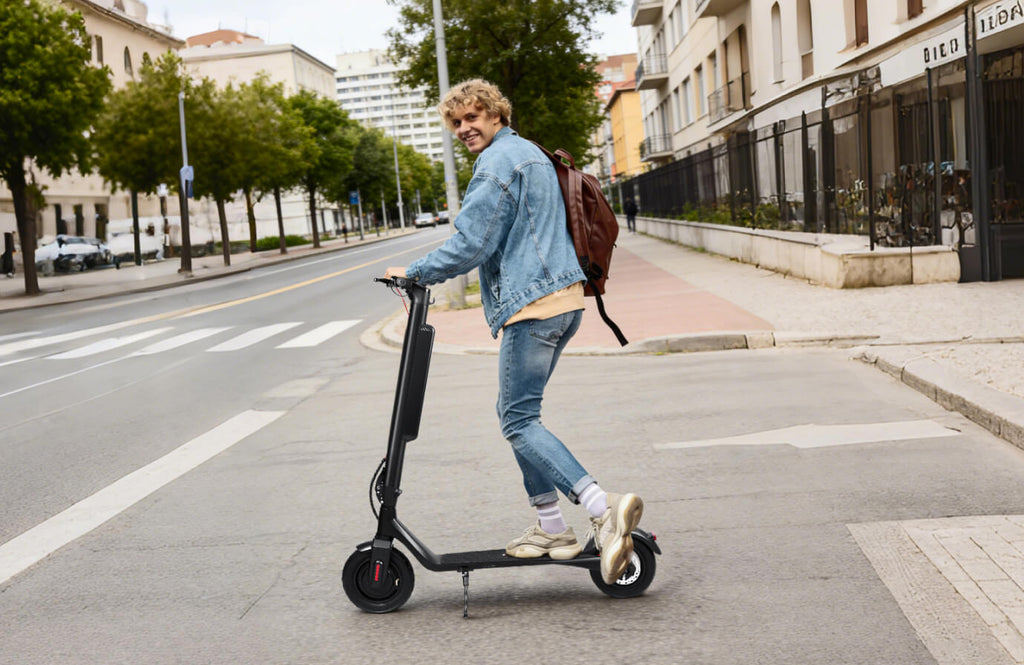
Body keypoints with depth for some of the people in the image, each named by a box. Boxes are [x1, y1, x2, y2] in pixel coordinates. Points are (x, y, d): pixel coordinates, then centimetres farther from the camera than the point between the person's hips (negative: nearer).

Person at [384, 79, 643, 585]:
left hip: (532, 303, -10)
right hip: (564, 298, 10)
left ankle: (604, 508, -21)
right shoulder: (531, 154, 23)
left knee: (519, 420, -10)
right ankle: (552, 528, 16)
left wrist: (414, 272, -3)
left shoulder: (497, 162, -10)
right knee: (518, 413, 15)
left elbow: (471, 245, -15)